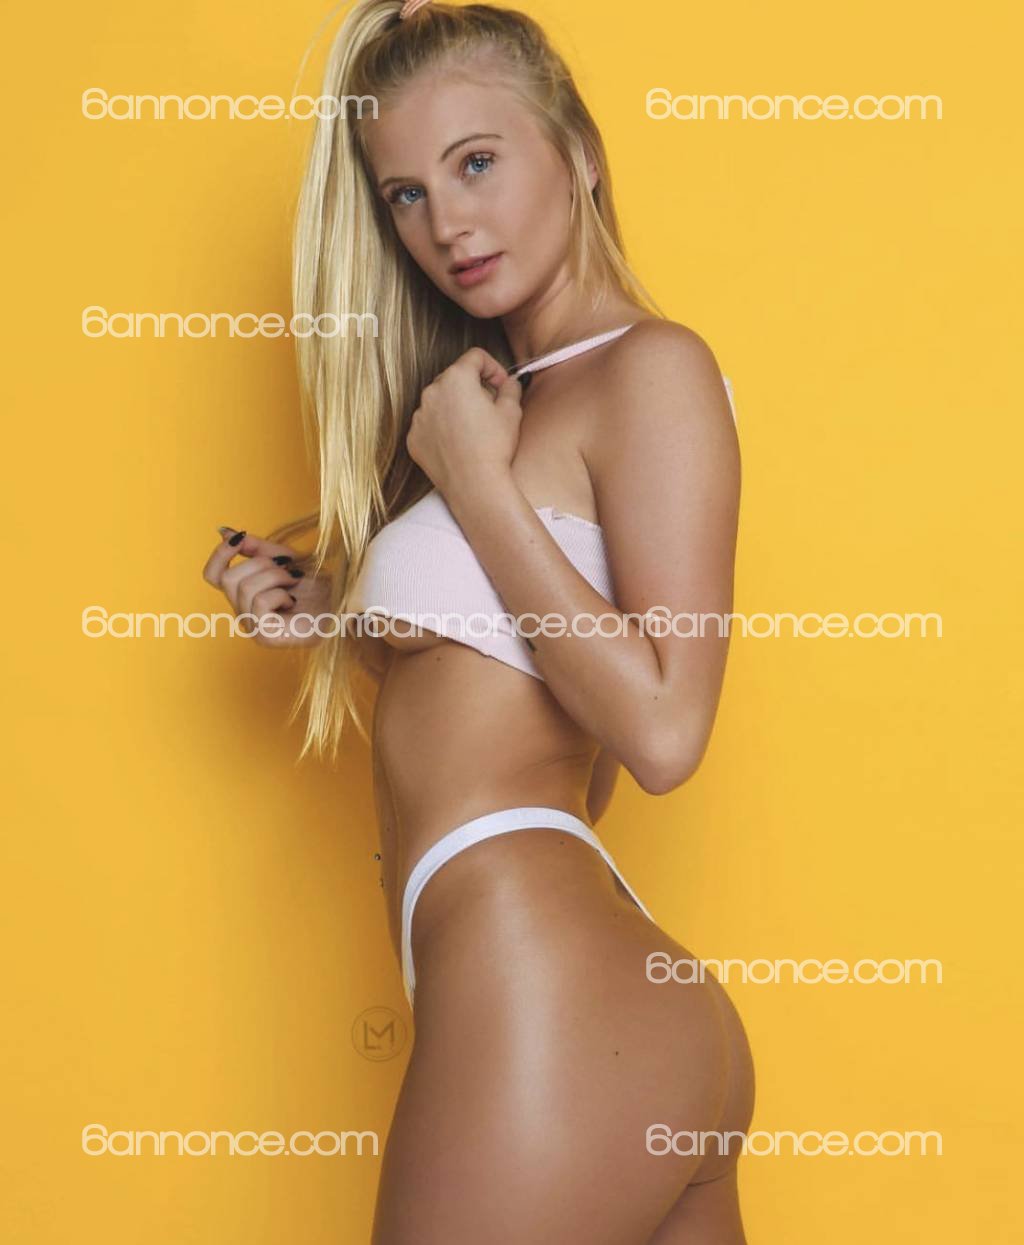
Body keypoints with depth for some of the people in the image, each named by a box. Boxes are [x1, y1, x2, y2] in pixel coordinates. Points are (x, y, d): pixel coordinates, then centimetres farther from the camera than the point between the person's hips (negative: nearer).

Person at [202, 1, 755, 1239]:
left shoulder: (652, 368, -7)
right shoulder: (507, 396, 18)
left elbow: (660, 729, -16)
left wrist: (473, 484, -10)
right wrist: (323, 609, 8)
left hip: (543, 1016, -8)